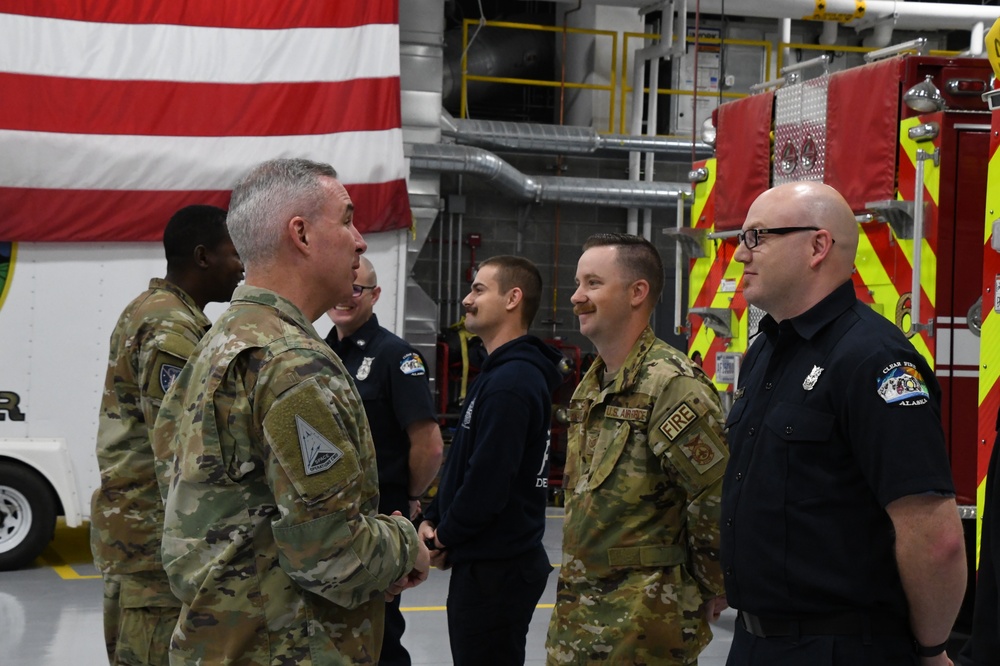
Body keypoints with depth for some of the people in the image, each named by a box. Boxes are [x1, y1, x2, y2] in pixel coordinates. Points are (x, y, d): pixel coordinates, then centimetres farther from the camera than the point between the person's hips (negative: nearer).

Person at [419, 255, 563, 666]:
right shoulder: (497, 372, 15)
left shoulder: (510, 383, -19)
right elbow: (462, 464, 19)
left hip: (496, 570, -10)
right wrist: (432, 520, 6)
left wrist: (444, 538, -9)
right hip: (487, 561, 10)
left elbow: (487, 483, -23)